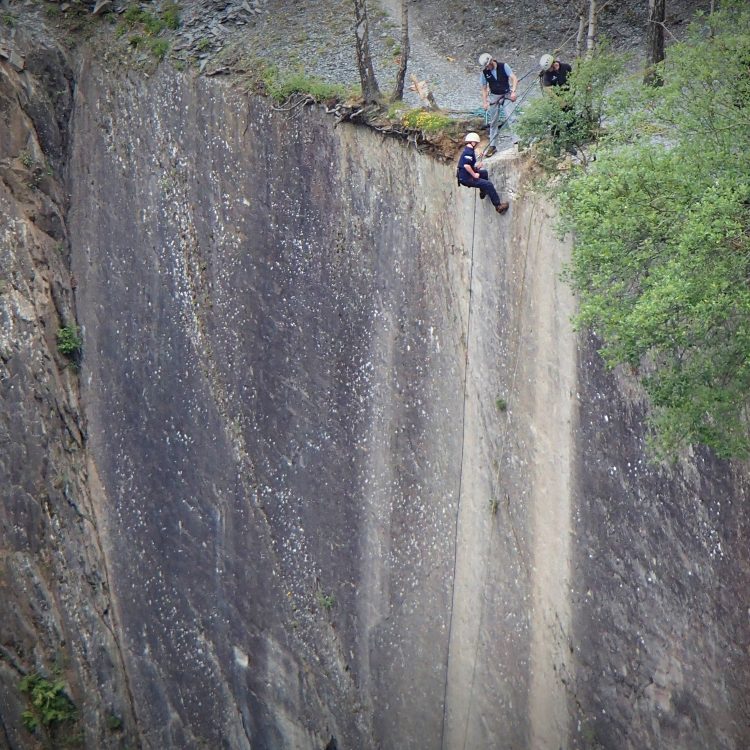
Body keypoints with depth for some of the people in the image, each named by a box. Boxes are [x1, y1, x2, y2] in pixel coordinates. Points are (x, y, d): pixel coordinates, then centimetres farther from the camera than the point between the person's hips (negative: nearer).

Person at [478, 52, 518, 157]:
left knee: (507, 116, -21)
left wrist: (513, 91, -25)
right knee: (494, 122, 5)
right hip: (494, 97, 3)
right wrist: (484, 102, -4)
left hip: (506, 94, -3)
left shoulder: (504, 66, -10)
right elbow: (484, 89, 5)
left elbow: (514, 78, -13)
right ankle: (493, 146, 10)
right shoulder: (484, 73, -3)